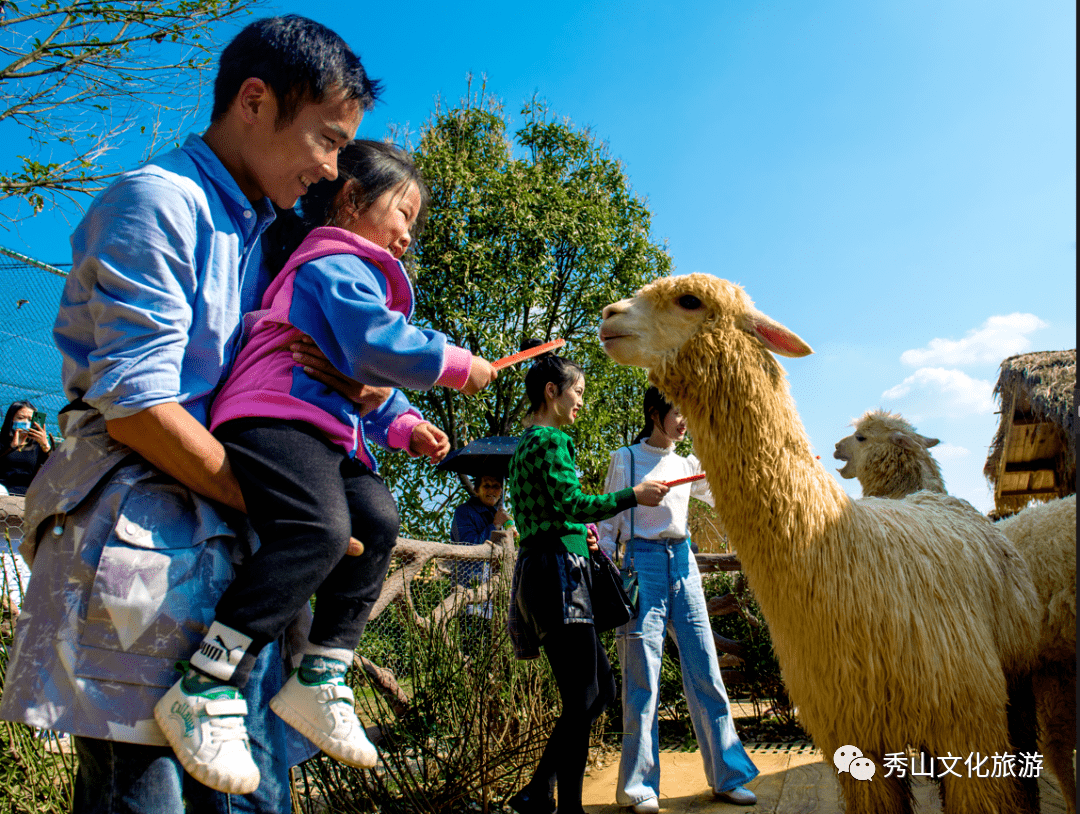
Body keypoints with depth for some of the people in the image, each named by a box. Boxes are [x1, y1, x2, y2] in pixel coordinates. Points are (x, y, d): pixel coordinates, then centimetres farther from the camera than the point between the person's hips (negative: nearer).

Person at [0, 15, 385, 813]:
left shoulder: (262, 232, 20)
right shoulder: (157, 202, -7)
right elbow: (134, 407, -15)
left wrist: (346, 385, -1)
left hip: (227, 548, 8)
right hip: (141, 535, -8)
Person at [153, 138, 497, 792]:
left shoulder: (355, 274, 31)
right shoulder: (335, 266, -4)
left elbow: (371, 381, 30)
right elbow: (380, 346, -21)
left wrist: (404, 426, 14)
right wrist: (458, 365, -10)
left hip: (329, 434, 11)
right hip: (275, 418, -11)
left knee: (378, 523, 2)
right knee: (320, 529, -30)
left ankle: (322, 679, 7)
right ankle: (204, 689, -23)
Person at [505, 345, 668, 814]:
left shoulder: (525, 444, 21)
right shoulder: (550, 440, -9)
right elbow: (571, 504, -20)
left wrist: (578, 529, 28)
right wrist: (632, 496, -12)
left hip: (541, 569, 10)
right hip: (558, 569, -10)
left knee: (601, 688, 14)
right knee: (583, 698, -3)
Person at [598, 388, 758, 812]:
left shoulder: (687, 465, 15)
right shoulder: (627, 459, 3)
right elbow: (608, 522, 3)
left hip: (683, 562, 5)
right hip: (643, 560, -4)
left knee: (705, 670, 5)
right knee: (643, 675, -3)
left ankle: (726, 775, 17)